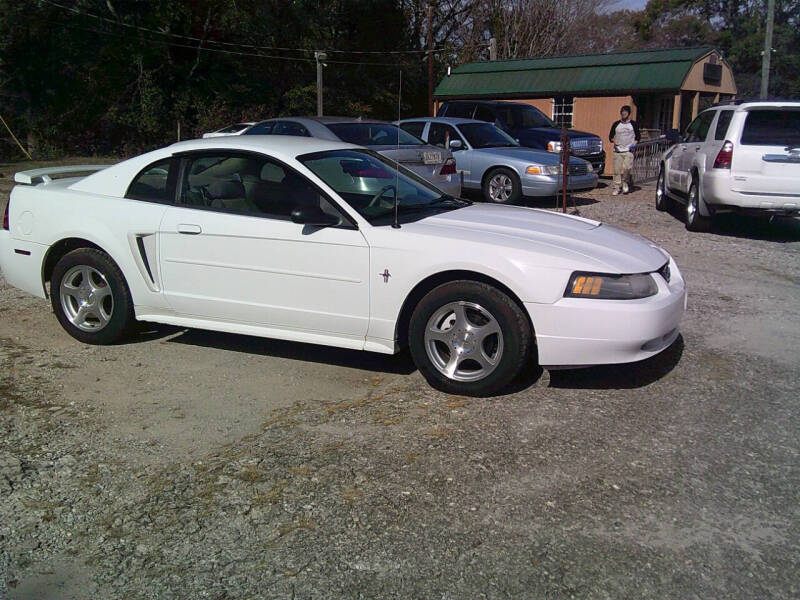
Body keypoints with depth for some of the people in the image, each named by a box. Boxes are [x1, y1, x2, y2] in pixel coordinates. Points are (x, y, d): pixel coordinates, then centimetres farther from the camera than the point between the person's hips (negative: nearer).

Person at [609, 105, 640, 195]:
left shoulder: (633, 124, 9)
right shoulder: (616, 124, 11)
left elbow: (637, 137, 13)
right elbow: (610, 136, 13)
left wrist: (634, 144, -4)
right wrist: (614, 141, -8)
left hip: (629, 151, -2)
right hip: (617, 150, 2)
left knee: (627, 168, -18)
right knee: (617, 170, -3)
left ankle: (625, 182, 8)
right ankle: (617, 187, 6)